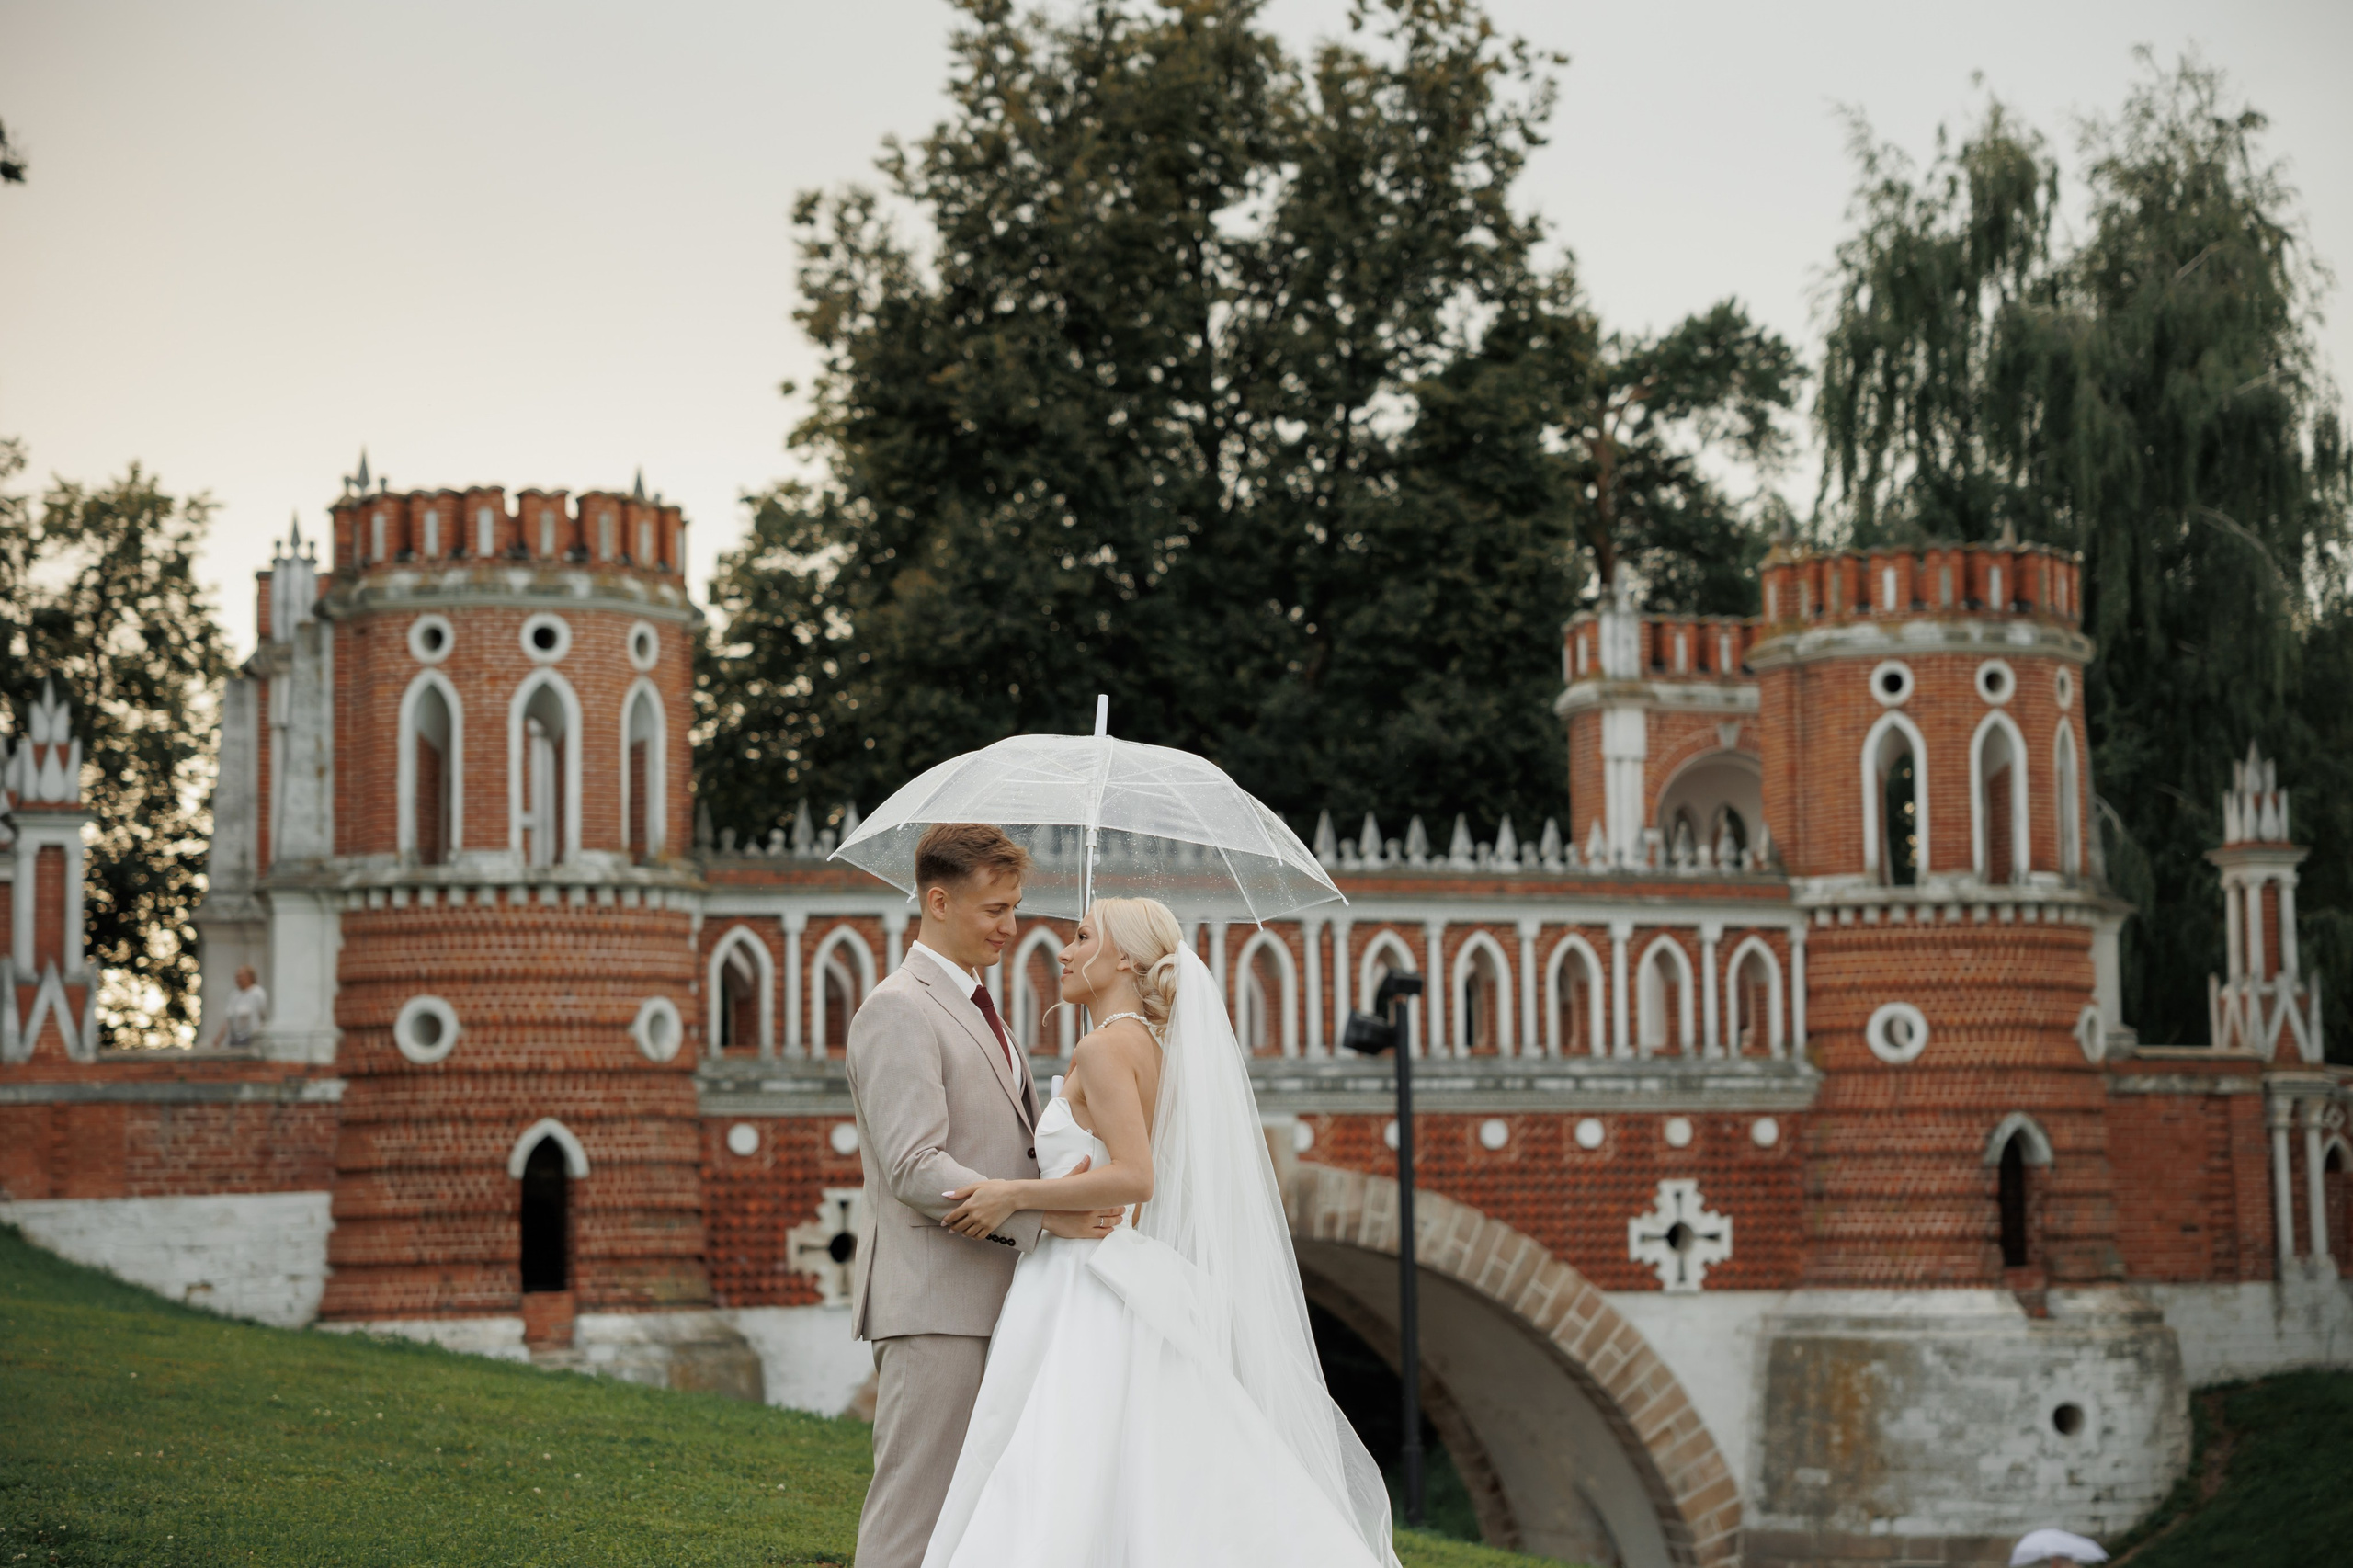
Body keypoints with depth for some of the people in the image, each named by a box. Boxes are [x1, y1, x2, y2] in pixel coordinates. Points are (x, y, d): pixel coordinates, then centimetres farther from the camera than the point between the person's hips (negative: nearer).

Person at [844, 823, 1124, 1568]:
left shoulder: (976, 1009, 21)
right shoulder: (898, 1012, -11)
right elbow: (916, 1170, -20)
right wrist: (1041, 1212, -25)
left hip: (985, 1298, 10)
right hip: (931, 1299, -10)